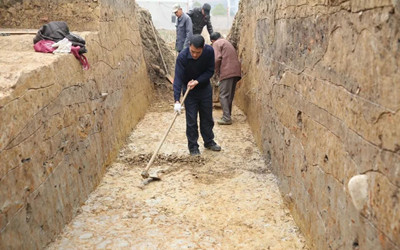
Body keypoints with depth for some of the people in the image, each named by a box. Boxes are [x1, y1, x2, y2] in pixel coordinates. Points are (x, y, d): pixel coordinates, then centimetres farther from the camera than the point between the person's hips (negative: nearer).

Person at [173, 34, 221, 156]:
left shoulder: (209, 51, -20)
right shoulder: (182, 57, -28)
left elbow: (210, 71, -10)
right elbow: (178, 79, -31)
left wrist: (197, 81, -25)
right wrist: (177, 100, -39)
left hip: (205, 88, 3)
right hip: (189, 91, -3)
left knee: (207, 117, 14)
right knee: (191, 121, -1)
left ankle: (209, 142, 31)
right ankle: (193, 147, 13)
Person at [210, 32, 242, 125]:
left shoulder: (216, 43, 2)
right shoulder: (227, 42, 28)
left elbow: (217, 59, -12)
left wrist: (217, 72, 0)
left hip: (227, 72, -8)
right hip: (236, 71, 8)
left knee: (223, 95, -6)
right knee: (230, 95, 15)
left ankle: (226, 118, -9)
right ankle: (228, 115, 21)